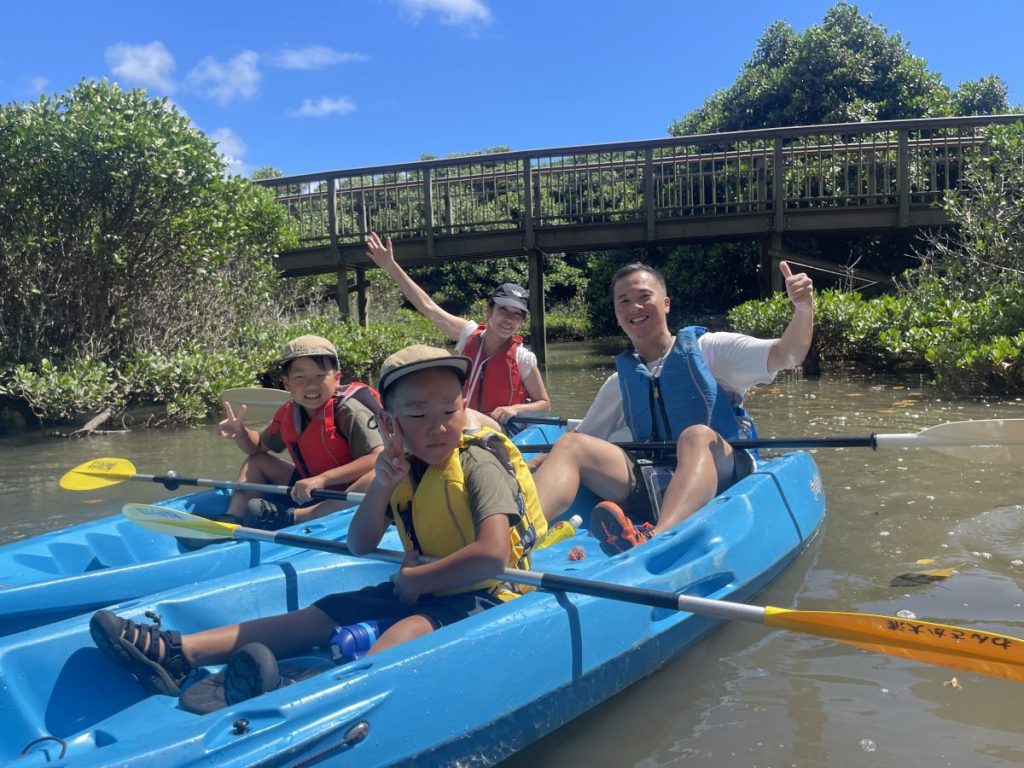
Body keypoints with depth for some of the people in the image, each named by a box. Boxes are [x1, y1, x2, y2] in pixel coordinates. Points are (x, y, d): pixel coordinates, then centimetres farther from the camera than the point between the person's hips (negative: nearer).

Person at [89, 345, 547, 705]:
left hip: (480, 595, -7)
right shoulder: (405, 469, 4)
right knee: (327, 612, -3)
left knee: (411, 630, -36)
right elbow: (360, 546, 4)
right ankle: (179, 652, -9)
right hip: (415, 591, 8)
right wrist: (381, 485, -14)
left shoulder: (479, 464, -17)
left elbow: (494, 554, -31)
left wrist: (415, 580, -18)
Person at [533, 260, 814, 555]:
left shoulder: (707, 349, 7)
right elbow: (580, 441, 23)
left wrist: (803, 308, -25)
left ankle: (654, 542, -62)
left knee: (698, 436, -35)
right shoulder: (620, 381, 18)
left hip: (723, 477, -3)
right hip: (652, 489, 4)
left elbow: (786, 355, -5)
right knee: (570, 445, -14)